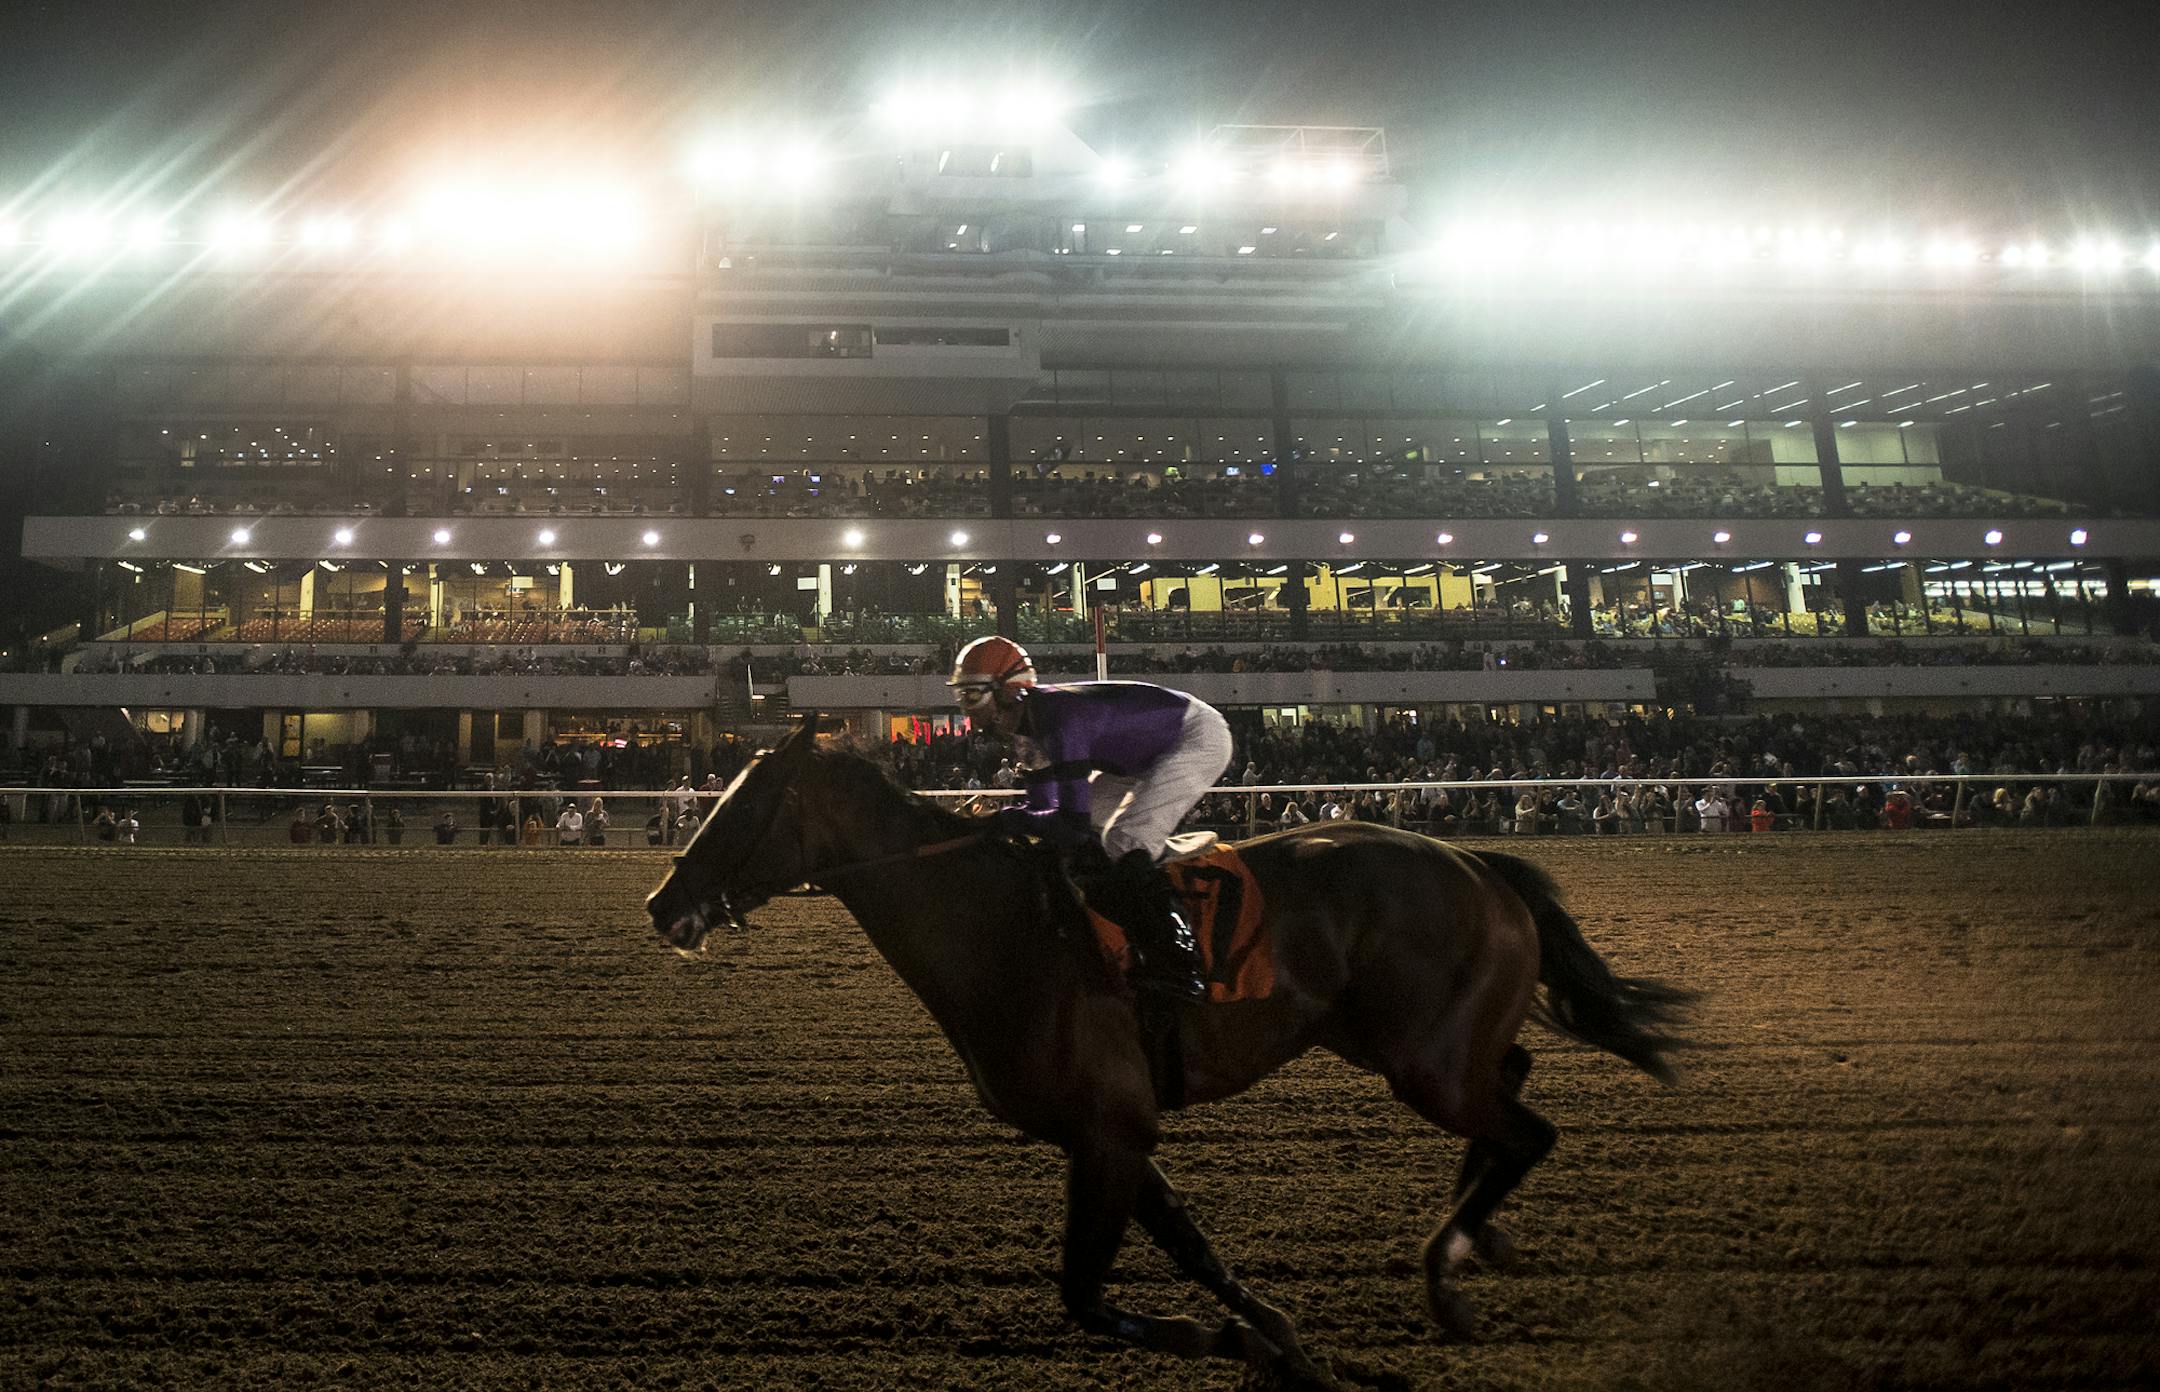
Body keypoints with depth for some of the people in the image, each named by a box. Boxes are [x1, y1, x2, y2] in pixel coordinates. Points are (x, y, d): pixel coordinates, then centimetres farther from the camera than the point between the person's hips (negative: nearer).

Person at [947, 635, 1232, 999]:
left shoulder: (1057, 720, -32)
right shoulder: (1026, 723, -1)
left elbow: (1071, 827, -34)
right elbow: (1040, 804, 5)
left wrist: (1005, 819, -25)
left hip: (1199, 737, -10)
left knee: (1125, 841, -23)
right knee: (1091, 831, 11)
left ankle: (1178, 966, -18)